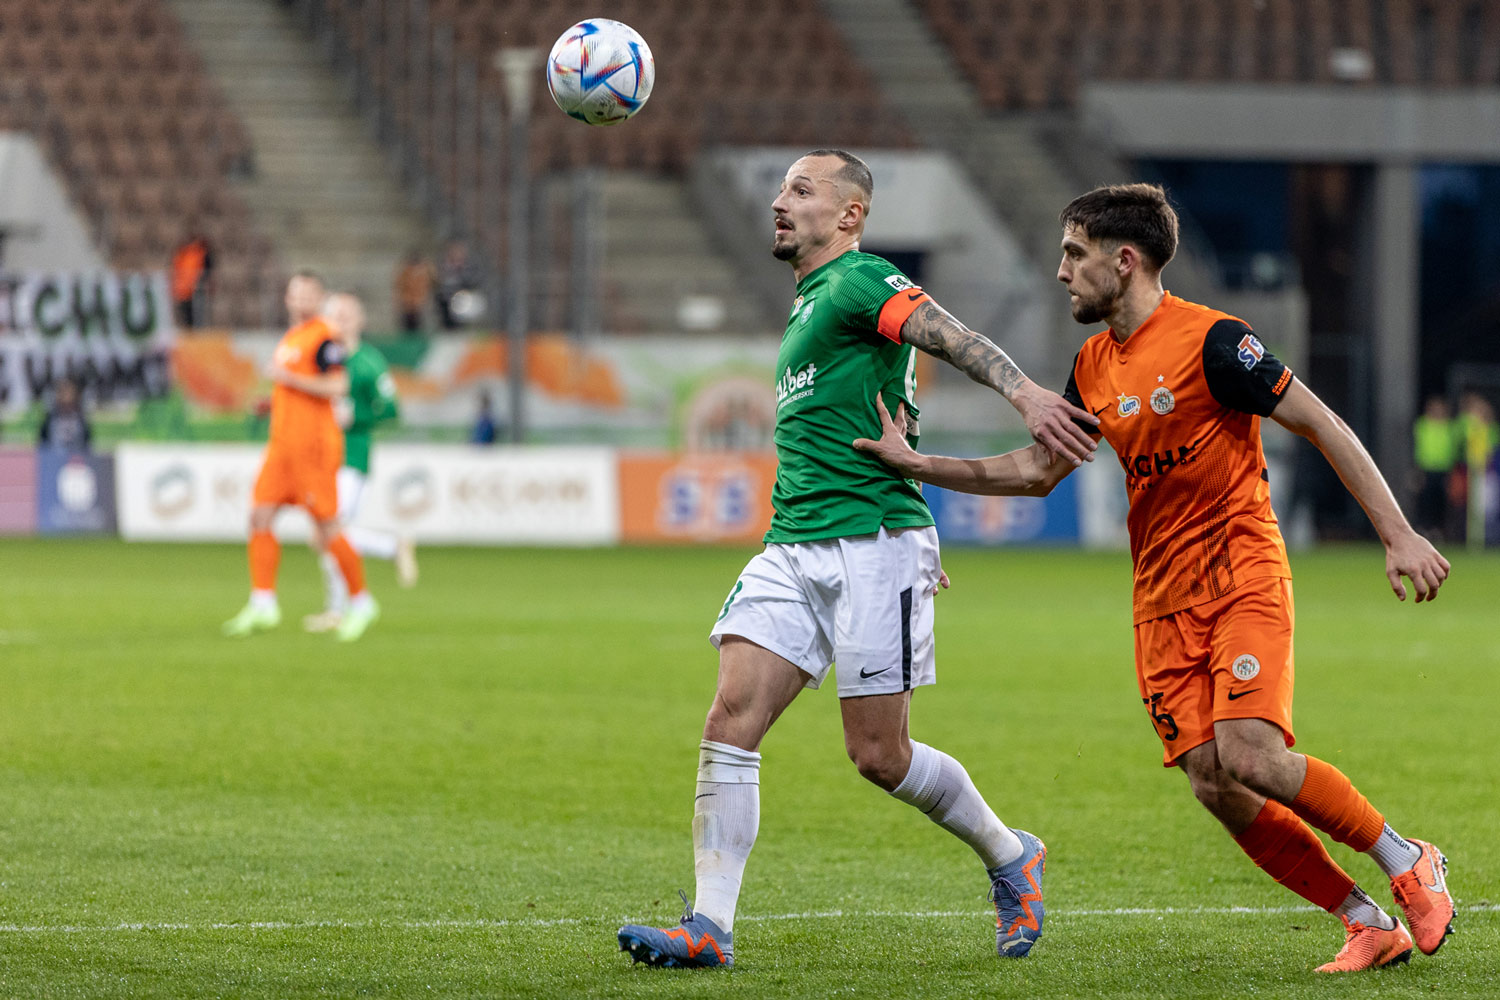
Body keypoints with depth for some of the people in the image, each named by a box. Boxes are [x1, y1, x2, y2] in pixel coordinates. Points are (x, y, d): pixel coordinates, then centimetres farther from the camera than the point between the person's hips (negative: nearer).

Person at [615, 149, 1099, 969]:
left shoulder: (859, 282, -5)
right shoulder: (807, 308, 23)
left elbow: (950, 338, -22)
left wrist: (1024, 393, -40)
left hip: (873, 546, -8)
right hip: (792, 551, 8)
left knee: (879, 754, -5)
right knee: (730, 720, -8)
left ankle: (1009, 858, 20)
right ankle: (709, 926, -11)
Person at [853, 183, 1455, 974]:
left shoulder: (1210, 341, -12)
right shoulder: (1095, 367, 10)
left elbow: (1323, 426, -11)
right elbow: (1036, 471, 21)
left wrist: (1398, 536, -15)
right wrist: (917, 465, 13)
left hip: (1244, 580, -6)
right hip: (1163, 603, 7)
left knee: (1249, 755, -23)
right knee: (1213, 785, -7)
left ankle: (1408, 864, -2)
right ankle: (1370, 926, 3)